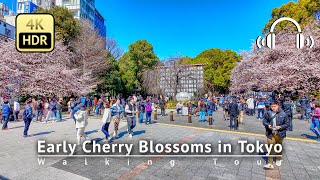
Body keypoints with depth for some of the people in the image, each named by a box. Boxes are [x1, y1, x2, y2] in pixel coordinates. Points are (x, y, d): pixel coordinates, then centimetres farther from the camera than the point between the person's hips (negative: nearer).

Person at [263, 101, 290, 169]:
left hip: (279, 134, 1)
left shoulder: (283, 114, -9)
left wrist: (280, 127, -17)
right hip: (270, 133, 0)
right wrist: (267, 125, -17)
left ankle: (278, 159, 45)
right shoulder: (268, 113, -7)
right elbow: (264, 121, 3)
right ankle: (270, 163, 3)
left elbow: (287, 123, -2)